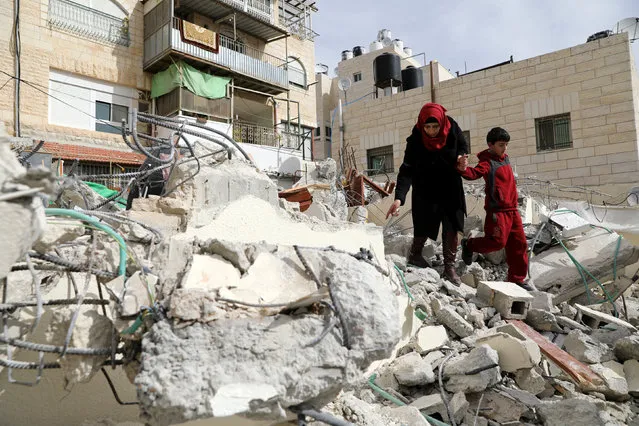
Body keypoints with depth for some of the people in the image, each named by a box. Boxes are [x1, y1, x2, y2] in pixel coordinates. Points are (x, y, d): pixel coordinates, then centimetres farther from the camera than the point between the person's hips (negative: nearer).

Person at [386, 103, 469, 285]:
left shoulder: (452, 129, -16)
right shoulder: (415, 140, -23)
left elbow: (463, 146, 5)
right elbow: (407, 170, -29)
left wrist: (461, 157, -18)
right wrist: (399, 197, -42)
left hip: (451, 189, 3)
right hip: (426, 191, -3)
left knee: (451, 228, 4)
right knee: (425, 227, 5)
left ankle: (449, 267, 15)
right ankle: (414, 255, 32)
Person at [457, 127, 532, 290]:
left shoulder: (505, 158, 16)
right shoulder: (488, 162, -10)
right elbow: (474, 173, -30)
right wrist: (463, 169, -50)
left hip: (512, 210, 8)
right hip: (497, 210, -8)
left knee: (519, 244, 10)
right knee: (497, 241, -12)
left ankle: (517, 279, 21)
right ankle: (469, 245, 15)